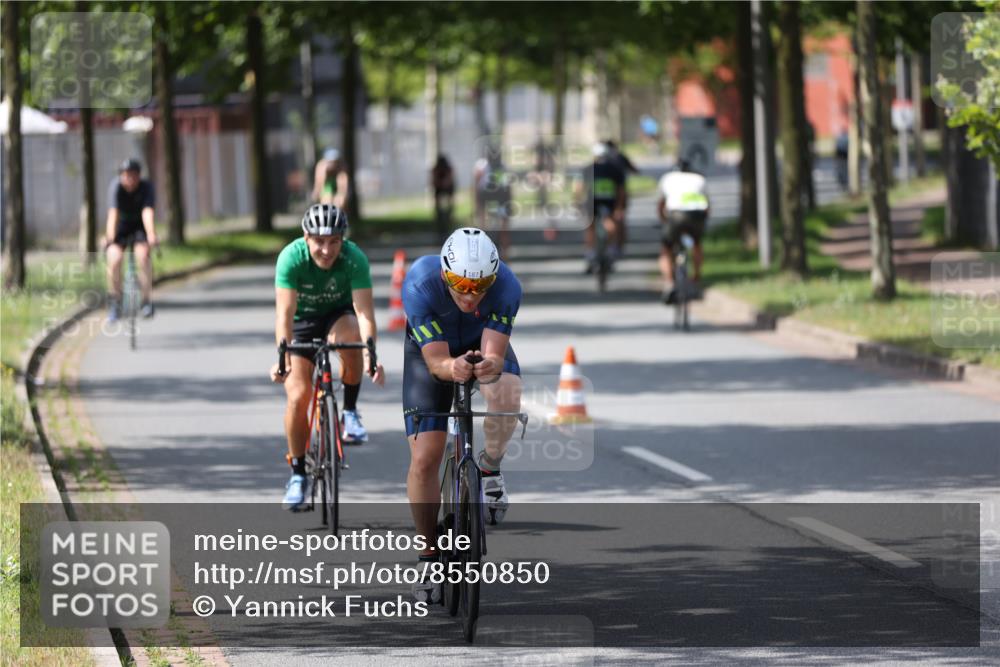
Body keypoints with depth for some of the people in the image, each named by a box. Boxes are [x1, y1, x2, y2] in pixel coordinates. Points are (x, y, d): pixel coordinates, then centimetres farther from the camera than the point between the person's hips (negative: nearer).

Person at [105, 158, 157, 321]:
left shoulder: (146, 187, -19)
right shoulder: (116, 187, -21)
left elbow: (147, 212, -33)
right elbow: (113, 212, -34)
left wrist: (151, 234, -50)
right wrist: (110, 237, -48)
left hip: (139, 227, 0)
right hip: (120, 228, 0)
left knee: (143, 254, -28)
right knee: (114, 259, -24)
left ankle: (147, 300, -18)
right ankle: (115, 302, -6)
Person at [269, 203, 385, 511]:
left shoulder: (354, 258, -27)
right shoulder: (291, 257, -28)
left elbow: (364, 310, -34)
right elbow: (285, 312, -35)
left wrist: (370, 353, -50)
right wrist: (282, 358, -48)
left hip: (338, 314, 0)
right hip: (303, 321, 0)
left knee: (348, 334, -36)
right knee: (298, 395, -14)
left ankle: (350, 412, -16)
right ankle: (298, 473, 3)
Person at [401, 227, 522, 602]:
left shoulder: (506, 286, -33)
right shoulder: (420, 285, -36)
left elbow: (494, 354, -36)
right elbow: (435, 360, -36)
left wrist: (490, 366, -59)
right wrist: (451, 368, -59)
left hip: (484, 345, 0)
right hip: (430, 350, 0)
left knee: (506, 397, -35)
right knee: (424, 460, -11)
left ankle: (490, 468, -6)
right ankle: (429, 551, 9)